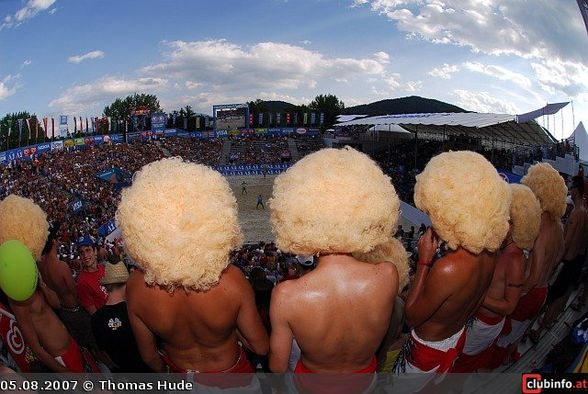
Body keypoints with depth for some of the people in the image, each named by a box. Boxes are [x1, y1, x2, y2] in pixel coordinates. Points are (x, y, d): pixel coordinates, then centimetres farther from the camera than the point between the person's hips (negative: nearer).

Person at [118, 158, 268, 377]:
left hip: (182, 376, 2)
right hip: (230, 374, -1)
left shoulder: (136, 287, -28)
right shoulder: (232, 281, -35)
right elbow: (261, 347, -20)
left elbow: (149, 356, -11)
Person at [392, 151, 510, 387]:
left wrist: (423, 262, -26)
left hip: (428, 349, -6)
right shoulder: (488, 252, -15)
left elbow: (411, 316, -25)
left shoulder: (447, 269, -41)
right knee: (435, 385, 32)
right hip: (457, 339, 7)